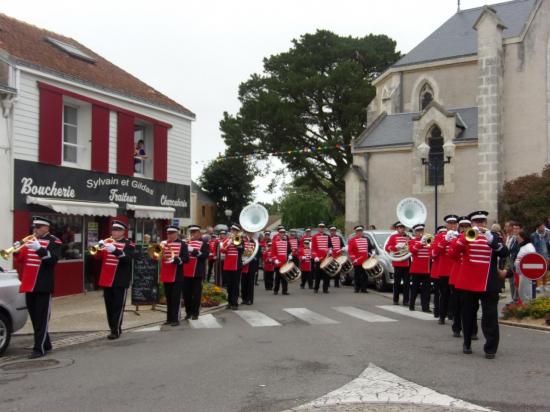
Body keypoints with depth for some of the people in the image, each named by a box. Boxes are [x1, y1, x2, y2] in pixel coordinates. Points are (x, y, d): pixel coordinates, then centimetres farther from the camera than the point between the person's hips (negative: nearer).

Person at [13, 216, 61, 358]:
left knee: (42, 318, -4)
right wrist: (17, 251, -6)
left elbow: (53, 260, -18)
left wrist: (39, 249, -29)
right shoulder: (29, 240, 15)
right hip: (29, 285, 7)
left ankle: (39, 348, -2)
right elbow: (20, 261, 14)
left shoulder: (54, 241, -4)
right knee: (34, 317, 13)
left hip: (43, 286, -7)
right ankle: (45, 344, 25)